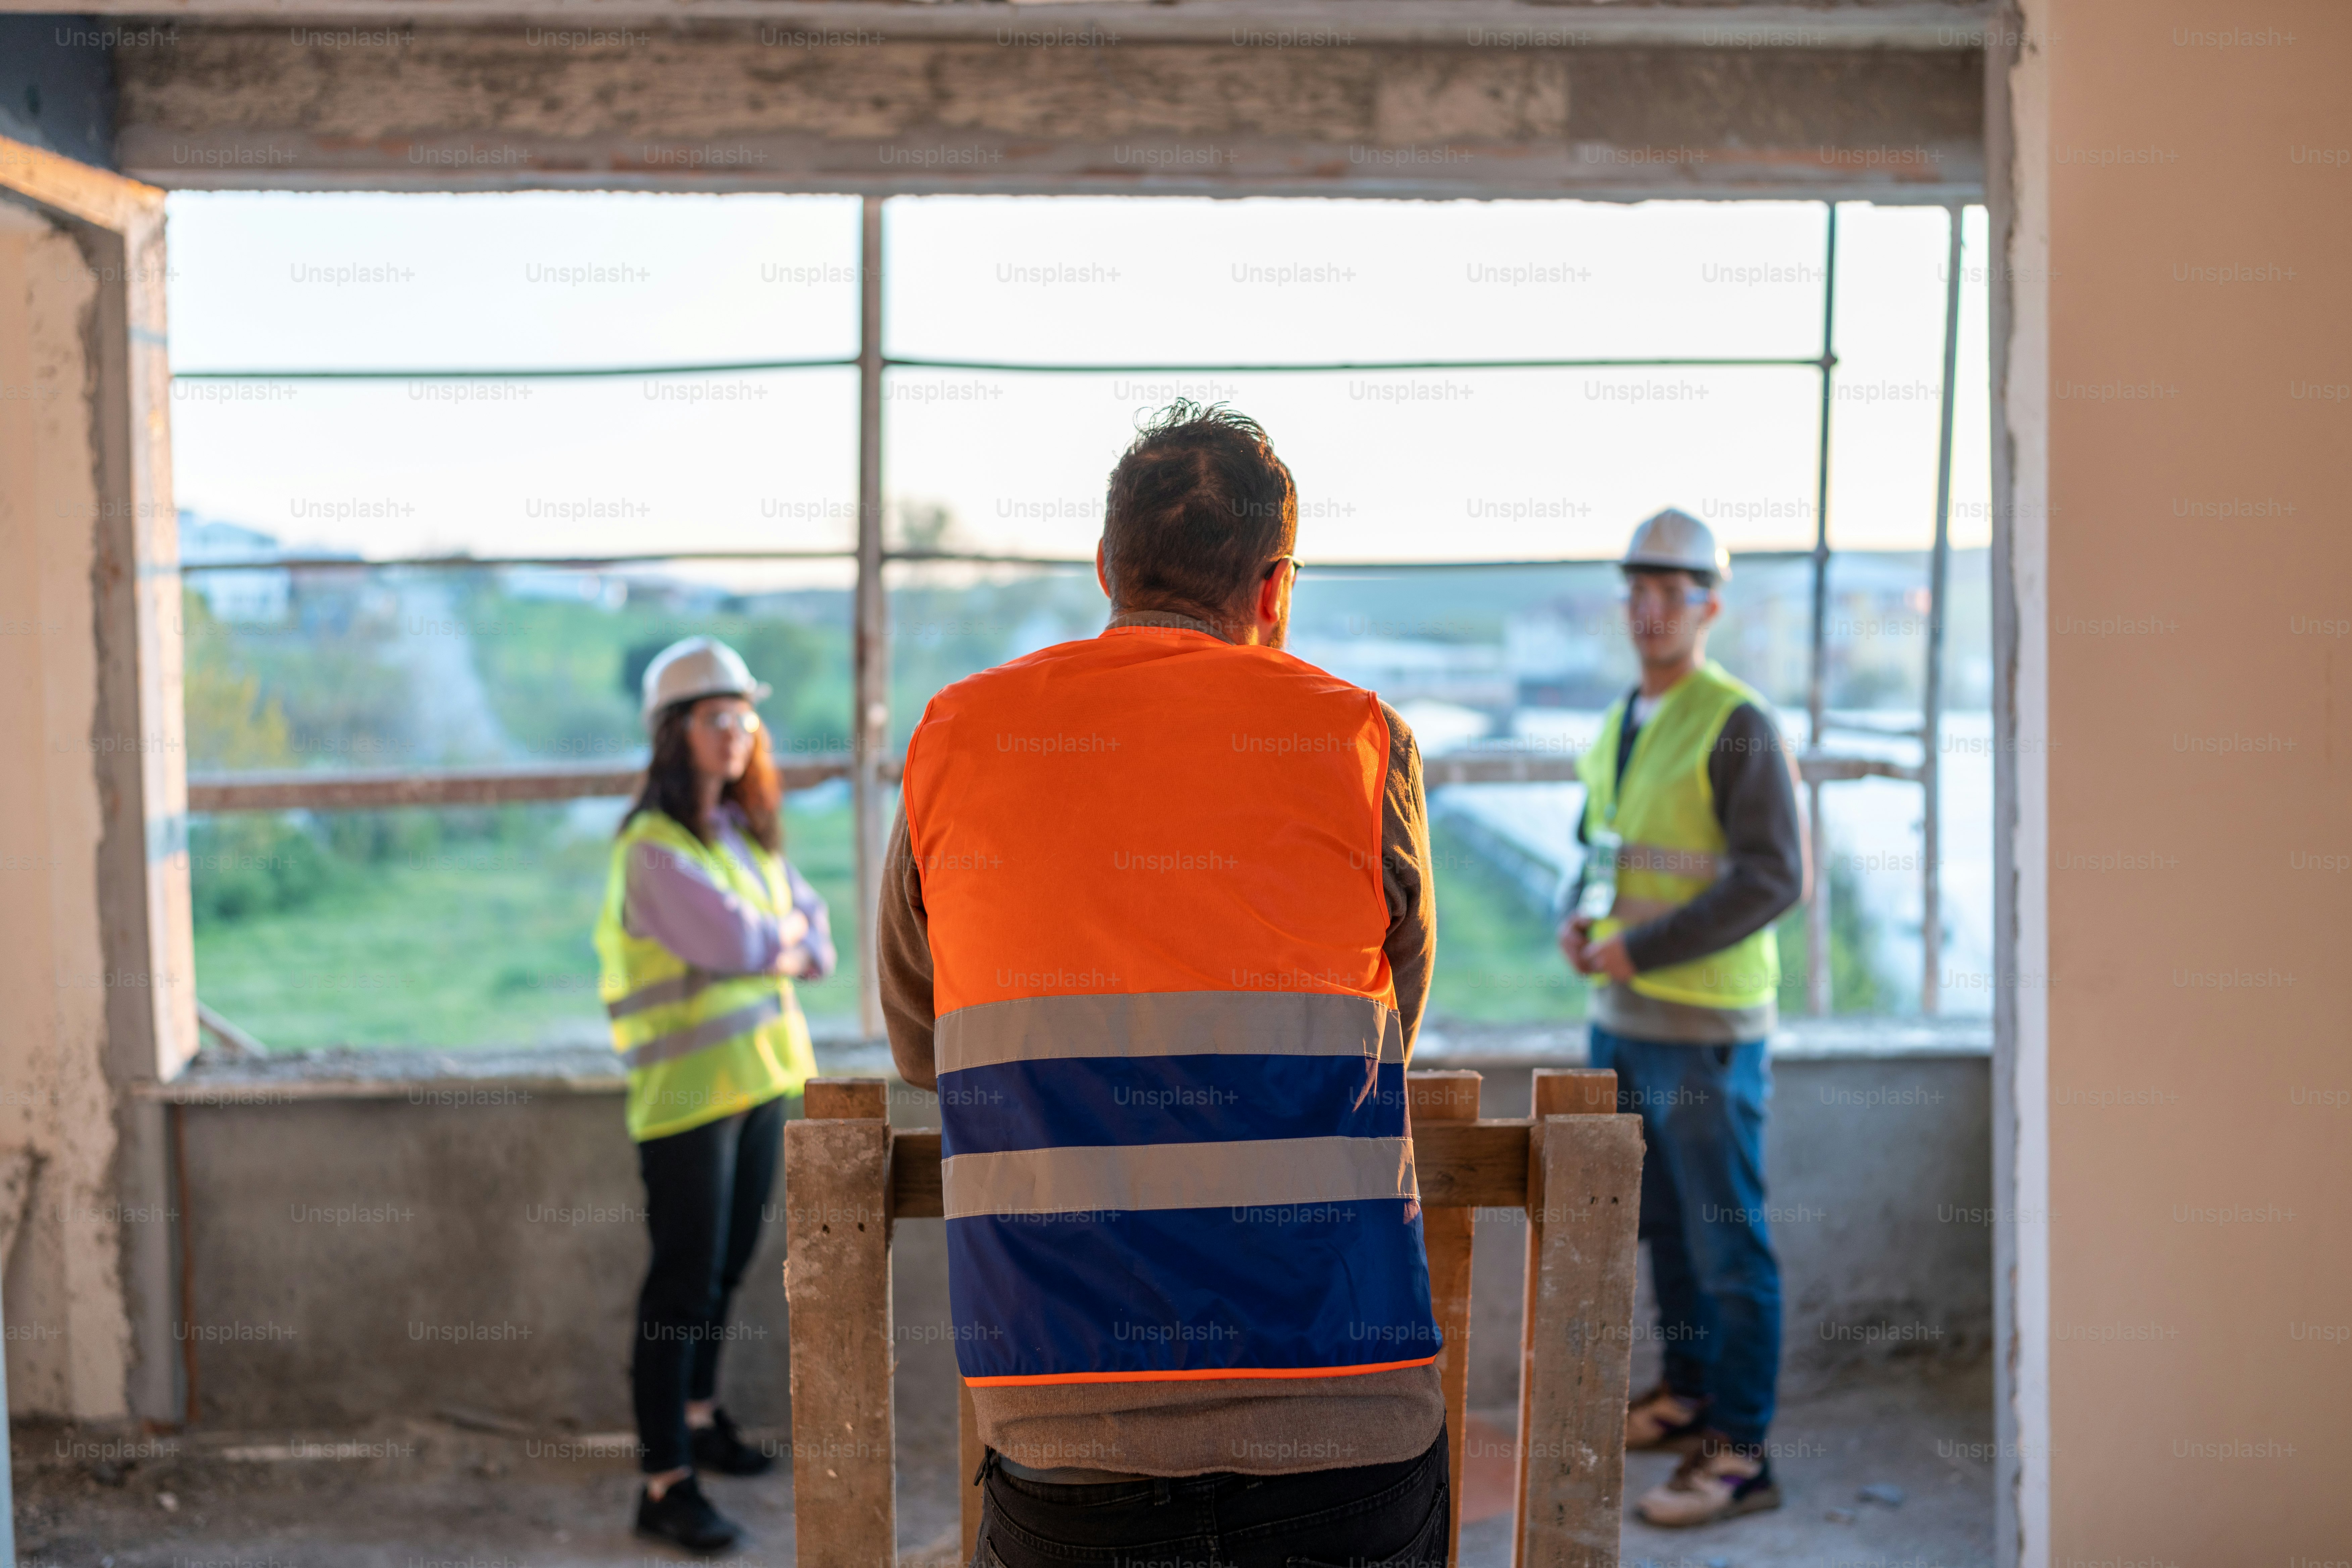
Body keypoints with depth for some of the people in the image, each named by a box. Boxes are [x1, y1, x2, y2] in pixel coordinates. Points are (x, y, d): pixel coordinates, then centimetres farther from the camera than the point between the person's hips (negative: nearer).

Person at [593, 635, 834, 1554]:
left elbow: (818, 943, 8)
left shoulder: (745, 831, 12)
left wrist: (765, 941, -10)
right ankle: (665, 1483, 1)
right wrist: (784, 937, -2)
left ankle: (696, 1417, 37)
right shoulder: (654, 847, -14)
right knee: (684, 1279, -5)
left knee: (728, 1264, 19)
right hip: (690, 1087, -8)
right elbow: (735, 943, -22)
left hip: (762, 1073, 8)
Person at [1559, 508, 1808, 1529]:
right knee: (1663, 1224, 17)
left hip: (1704, 1029, -8)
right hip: (1621, 1021, 8)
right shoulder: (1620, 724, 13)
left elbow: (1773, 878, -19)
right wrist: (1579, 919, 2)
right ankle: (1687, 1397, 32)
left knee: (1726, 1243, -1)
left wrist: (1642, 947, -19)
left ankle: (1738, 1456, 6)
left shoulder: (1737, 726, -13)